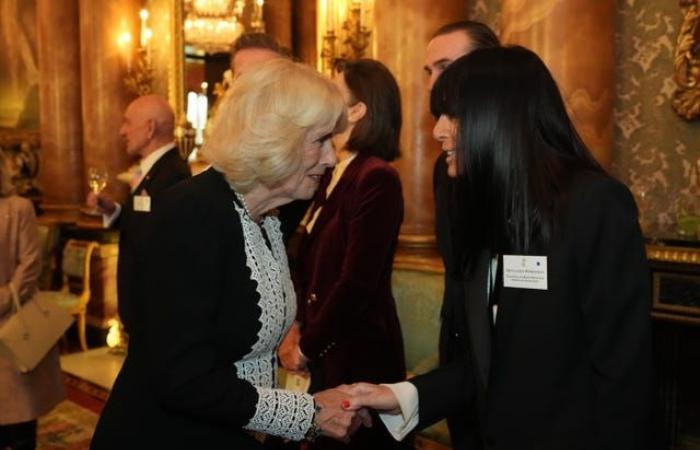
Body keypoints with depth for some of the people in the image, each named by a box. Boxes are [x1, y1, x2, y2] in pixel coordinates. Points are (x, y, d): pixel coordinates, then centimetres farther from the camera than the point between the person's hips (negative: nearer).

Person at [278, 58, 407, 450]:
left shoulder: (377, 178, -19)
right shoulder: (333, 175, 8)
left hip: (358, 353, -8)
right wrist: (297, 328, -2)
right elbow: (311, 264, 10)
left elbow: (356, 283, -21)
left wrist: (307, 347, -10)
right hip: (326, 351, 8)